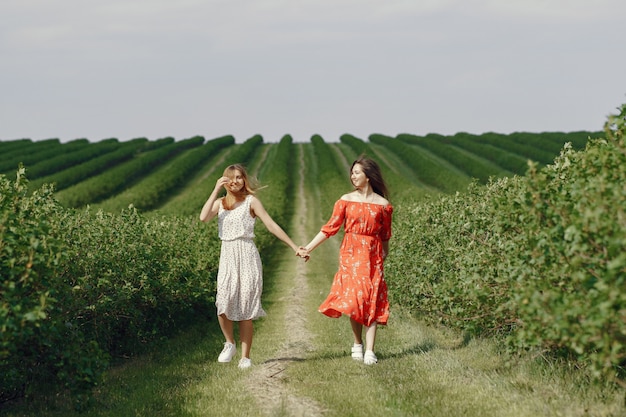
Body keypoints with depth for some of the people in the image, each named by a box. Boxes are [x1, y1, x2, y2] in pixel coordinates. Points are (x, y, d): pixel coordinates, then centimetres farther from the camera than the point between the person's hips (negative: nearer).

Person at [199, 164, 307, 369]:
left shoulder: (250, 201, 1)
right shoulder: (220, 203, 11)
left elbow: (271, 225, -1)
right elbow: (203, 217, -9)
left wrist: (294, 247, -5)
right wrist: (216, 190, -7)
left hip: (247, 256, -2)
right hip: (227, 257, 2)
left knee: (245, 310, -2)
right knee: (223, 305, -12)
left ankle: (245, 357, 6)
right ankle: (229, 344, 14)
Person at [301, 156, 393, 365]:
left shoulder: (383, 205, 1)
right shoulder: (346, 200, 3)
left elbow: (385, 236, 8)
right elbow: (330, 227, 1)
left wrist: (383, 257, 11)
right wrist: (309, 247, -6)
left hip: (372, 256, -1)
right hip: (350, 254, 1)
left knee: (371, 300, -5)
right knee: (353, 298, -3)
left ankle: (370, 350, -5)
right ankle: (357, 344, 14)